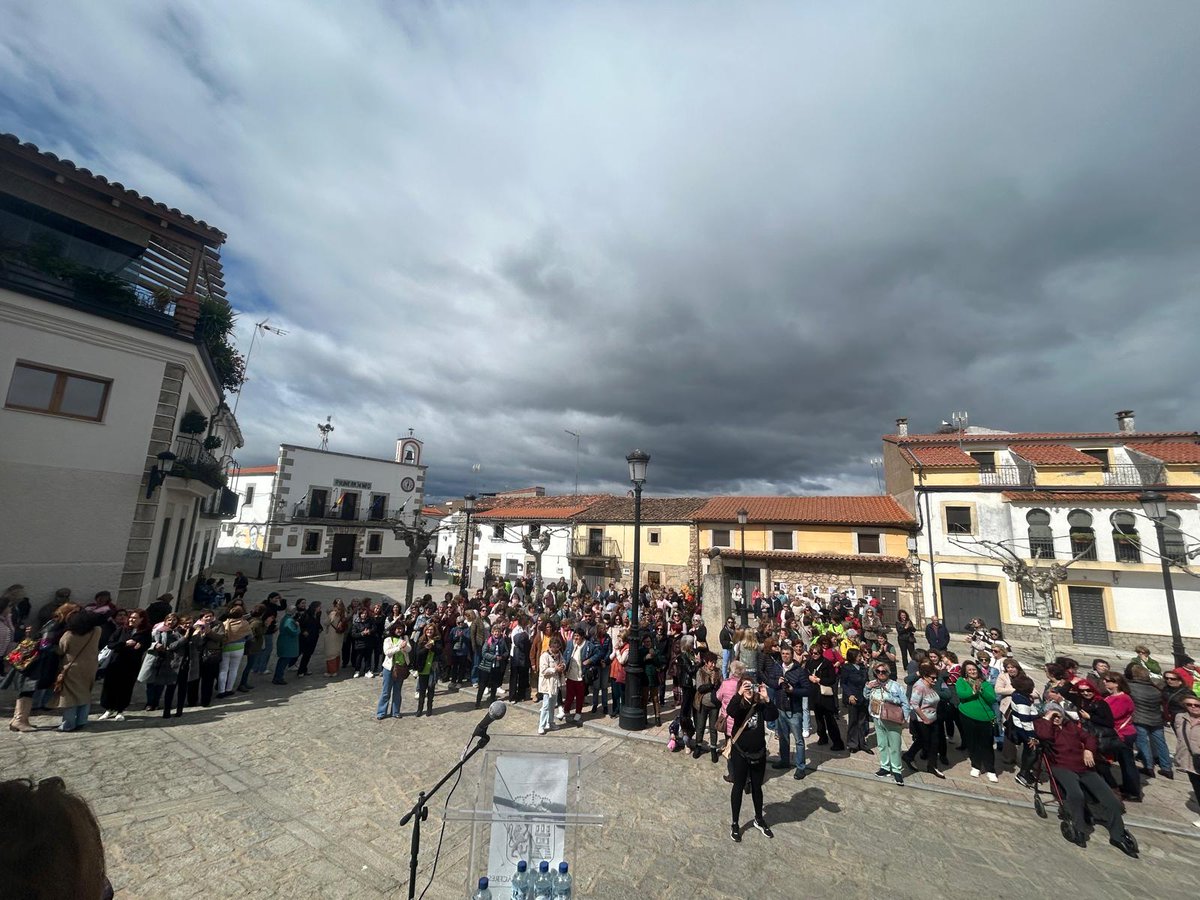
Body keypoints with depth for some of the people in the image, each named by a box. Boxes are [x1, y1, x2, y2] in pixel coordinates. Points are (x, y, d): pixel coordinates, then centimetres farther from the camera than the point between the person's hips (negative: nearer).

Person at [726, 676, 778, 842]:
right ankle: (735, 824, 26)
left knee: (757, 787, 19)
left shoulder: (760, 705, -5)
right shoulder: (738, 704, -12)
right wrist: (739, 694, -43)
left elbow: (773, 716, -21)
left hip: (759, 753, 2)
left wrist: (766, 698, -32)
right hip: (740, 753, -2)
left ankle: (759, 819, 40)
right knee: (738, 787, 11)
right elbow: (730, 711, -34)